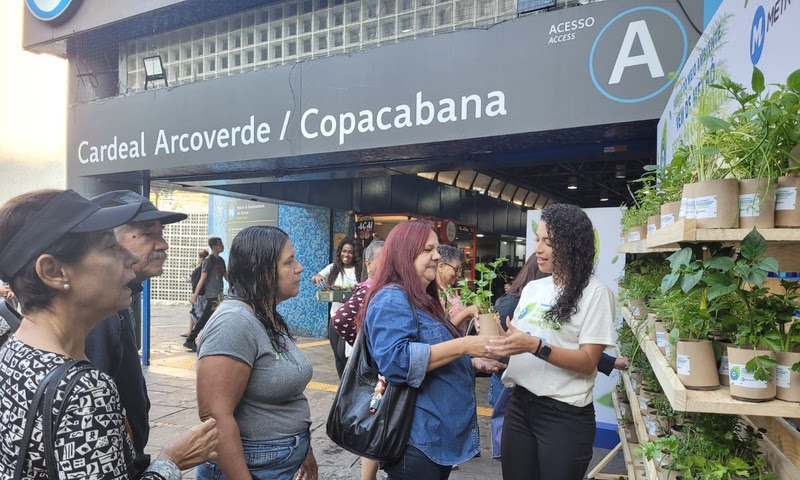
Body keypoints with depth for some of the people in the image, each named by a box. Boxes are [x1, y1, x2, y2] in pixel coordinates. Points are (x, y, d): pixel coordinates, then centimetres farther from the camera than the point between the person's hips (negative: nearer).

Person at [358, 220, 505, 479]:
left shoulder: (423, 301, 16)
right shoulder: (392, 298, -16)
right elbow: (395, 360, -30)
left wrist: (473, 361, 9)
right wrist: (462, 346, -28)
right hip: (416, 438, -10)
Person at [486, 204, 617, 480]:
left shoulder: (595, 293, -10)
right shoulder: (532, 288, 8)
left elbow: (588, 362, -15)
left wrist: (536, 346, -27)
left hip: (565, 416, -6)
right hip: (519, 405, 6)